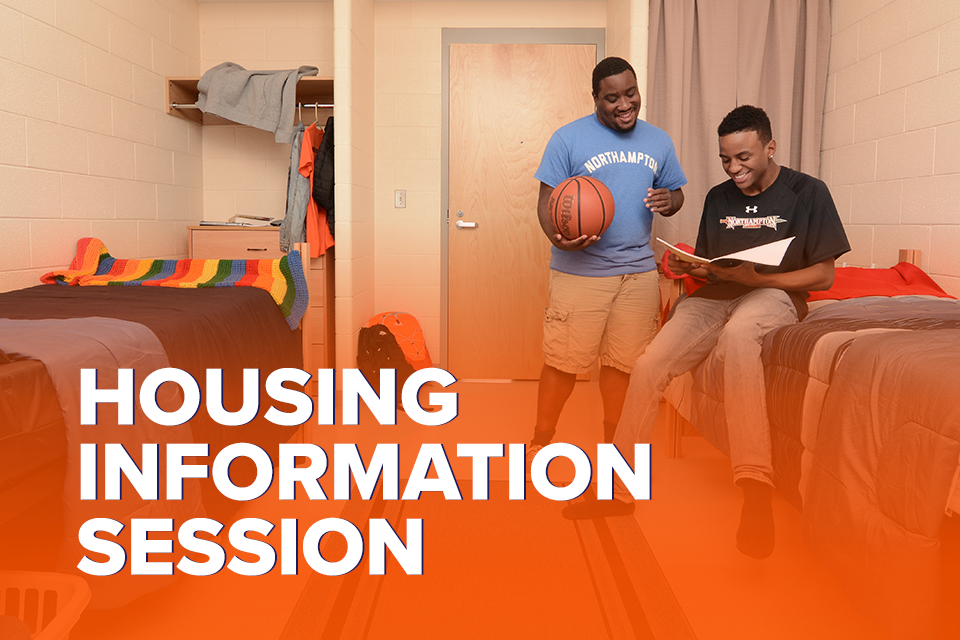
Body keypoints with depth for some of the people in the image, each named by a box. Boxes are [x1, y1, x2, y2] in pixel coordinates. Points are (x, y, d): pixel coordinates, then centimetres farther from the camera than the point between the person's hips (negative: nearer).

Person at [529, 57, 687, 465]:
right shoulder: (569, 138, -2)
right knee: (564, 361, -3)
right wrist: (558, 238, -25)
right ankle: (540, 442, 16)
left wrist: (668, 201, -5)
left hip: (639, 270, 4)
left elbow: (677, 193, 21)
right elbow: (547, 200, -4)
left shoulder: (658, 141, 13)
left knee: (624, 362, 9)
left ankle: (611, 443, 26)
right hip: (580, 270, -4)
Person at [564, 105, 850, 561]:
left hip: (776, 294, -5)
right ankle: (619, 489, -5)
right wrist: (688, 267, -6)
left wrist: (756, 277, -18)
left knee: (738, 331, -43)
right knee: (648, 366, -18)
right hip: (715, 296, 5)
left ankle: (755, 489, -45)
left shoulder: (807, 193, 0)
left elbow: (823, 275, -3)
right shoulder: (718, 198, 15)